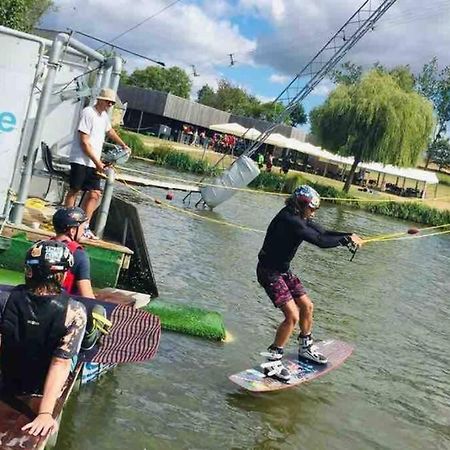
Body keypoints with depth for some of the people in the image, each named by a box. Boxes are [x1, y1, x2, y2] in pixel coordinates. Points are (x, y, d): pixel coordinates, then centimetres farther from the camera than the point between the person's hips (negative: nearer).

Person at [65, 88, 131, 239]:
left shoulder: (104, 116, 14)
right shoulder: (88, 113, -13)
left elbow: (109, 131, 38)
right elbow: (84, 143, -17)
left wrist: (123, 145, 32)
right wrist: (97, 162, -17)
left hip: (94, 163, 8)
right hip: (80, 160, -8)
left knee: (95, 194, 1)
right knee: (74, 190, 0)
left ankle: (84, 227, 6)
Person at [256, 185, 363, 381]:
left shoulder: (301, 218, 4)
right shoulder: (289, 220, -27)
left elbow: (323, 233, 8)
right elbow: (320, 241, -30)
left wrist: (348, 236, -7)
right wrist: (347, 240, -19)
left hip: (283, 270, 10)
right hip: (270, 272, -10)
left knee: (307, 306, 14)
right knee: (292, 315, -16)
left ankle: (306, 347, 35)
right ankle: (272, 360, -5)